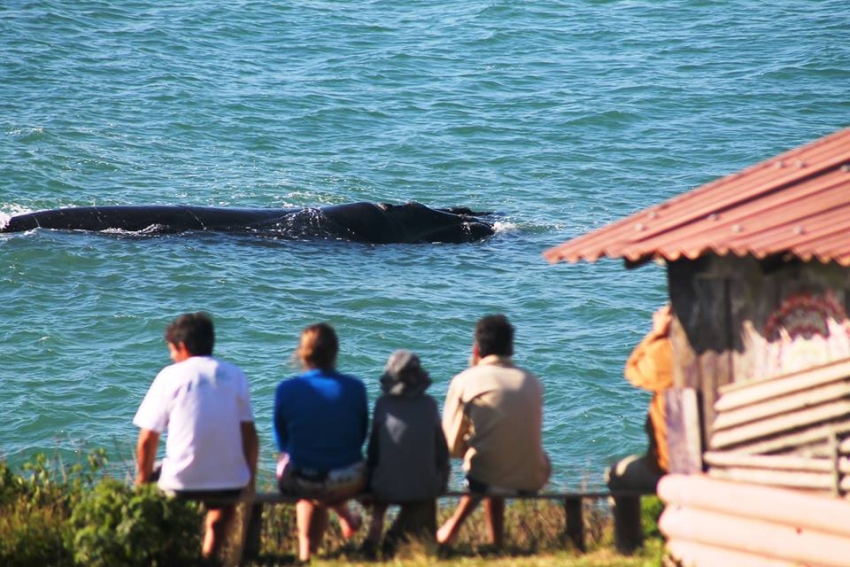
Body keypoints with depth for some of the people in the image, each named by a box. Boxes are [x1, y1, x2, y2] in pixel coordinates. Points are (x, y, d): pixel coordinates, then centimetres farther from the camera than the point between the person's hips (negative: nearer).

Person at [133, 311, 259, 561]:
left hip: (182, 481, -3)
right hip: (230, 482, 3)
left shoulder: (170, 376, -1)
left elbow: (147, 439, -3)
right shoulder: (234, 374, 6)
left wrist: (143, 478, 12)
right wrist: (251, 476, 18)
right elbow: (249, 433, 5)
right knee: (225, 506, 36)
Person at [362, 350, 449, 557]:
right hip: (423, 489, 0)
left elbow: (373, 447, 3)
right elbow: (441, 448, 4)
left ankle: (375, 533, 25)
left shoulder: (383, 404, -4)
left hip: (386, 488, 0)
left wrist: (371, 481, 15)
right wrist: (441, 481, 17)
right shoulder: (429, 404, -2)